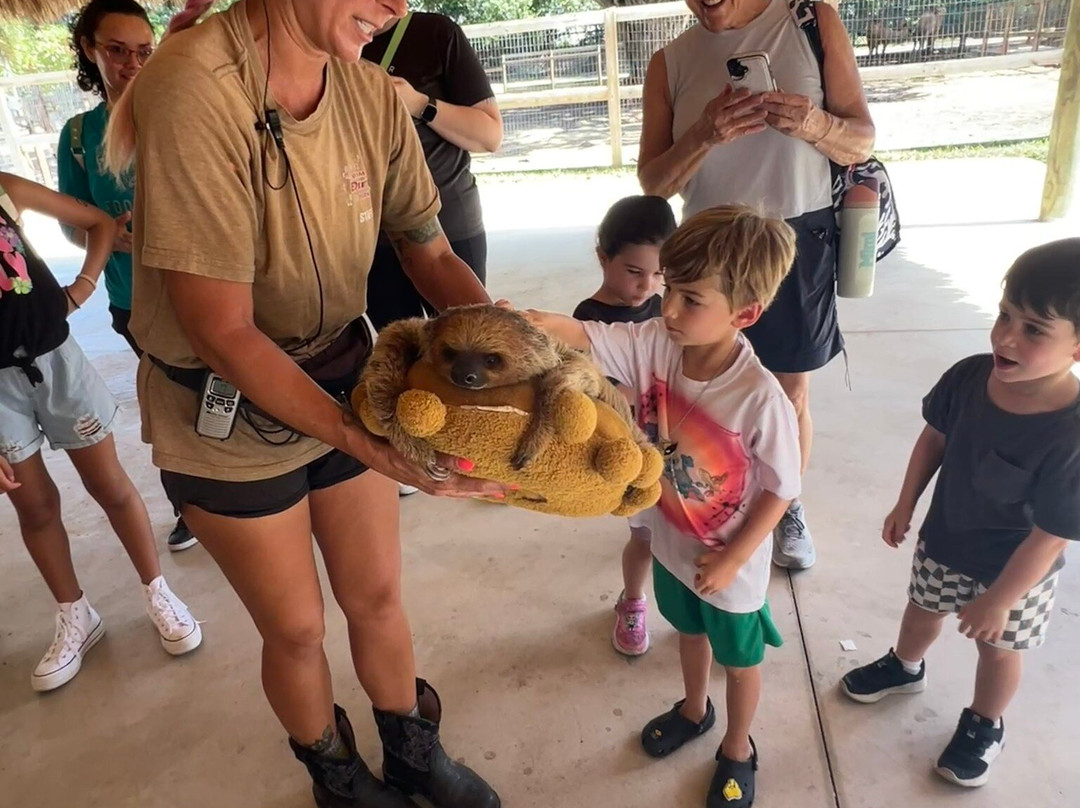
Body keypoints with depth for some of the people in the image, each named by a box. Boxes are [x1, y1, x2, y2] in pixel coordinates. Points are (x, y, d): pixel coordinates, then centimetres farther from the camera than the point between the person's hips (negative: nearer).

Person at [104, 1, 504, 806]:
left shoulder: (372, 94, -10)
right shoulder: (194, 89, -26)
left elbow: (433, 259, -1)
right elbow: (222, 332, -26)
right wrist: (369, 447, -32)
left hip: (346, 382, 4)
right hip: (227, 417, -4)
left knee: (377, 595, 17)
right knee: (297, 627, 14)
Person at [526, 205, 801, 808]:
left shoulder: (760, 397, -34)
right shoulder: (654, 345, -21)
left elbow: (781, 489, -22)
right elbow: (576, 334, -26)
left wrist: (730, 559, -17)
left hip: (732, 562, -5)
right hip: (673, 542, 5)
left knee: (739, 659, 23)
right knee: (690, 632, 32)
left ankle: (738, 750, 52)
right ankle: (695, 710, 62)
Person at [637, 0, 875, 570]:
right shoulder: (670, 63, 0)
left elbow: (862, 142, -2)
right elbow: (653, 182, -3)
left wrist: (812, 123, -24)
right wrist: (704, 135, -22)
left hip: (797, 239, -1)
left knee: (792, 394, 11)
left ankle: (787, 506, 34)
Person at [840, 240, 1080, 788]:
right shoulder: (968, 376, -23)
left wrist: (999, 600, -16)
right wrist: (905, 505, 5)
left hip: (1012, 570, -4)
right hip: (943, 537, 4)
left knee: (997, 648, 23)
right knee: (922, 608, 29)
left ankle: (984, 726, 51)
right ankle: (904, 668, 61)